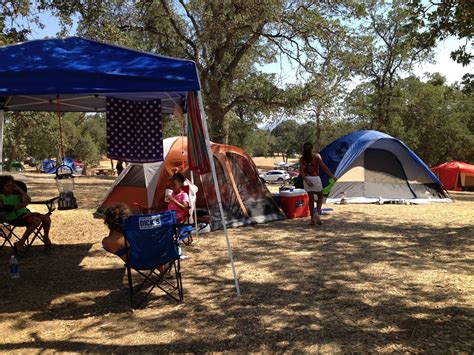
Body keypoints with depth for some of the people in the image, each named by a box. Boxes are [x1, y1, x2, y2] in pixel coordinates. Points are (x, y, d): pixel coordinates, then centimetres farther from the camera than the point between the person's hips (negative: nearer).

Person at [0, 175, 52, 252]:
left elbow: (29, 200, 8)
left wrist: (19, 189, 5)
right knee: (36, 221, -32)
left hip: (25, 213, 7)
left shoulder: (15, 195, 20)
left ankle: (46, 238, 11)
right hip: (14, 217, -7)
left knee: (46, 218, -14)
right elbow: (6, 208, -16)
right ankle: (20, 243, -22)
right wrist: (19, 206, -21)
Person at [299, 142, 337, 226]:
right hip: (315, 178, -2)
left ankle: (312, 219, 9)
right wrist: (332, 176, -6)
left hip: (307, 179, 2)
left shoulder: (302, 158, 2)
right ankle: (317, 213, -6)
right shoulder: (316, 156, -4)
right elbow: (324, 167, -9)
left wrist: (306, 180, -15)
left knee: (311, 198, 10)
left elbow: (301, 171, -9)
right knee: (320, 197, 16)